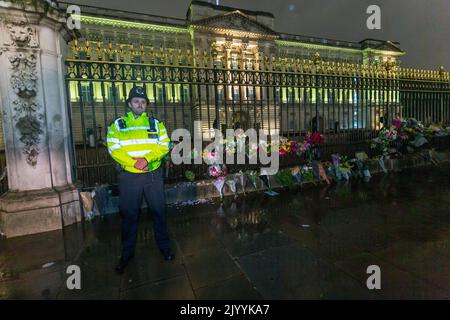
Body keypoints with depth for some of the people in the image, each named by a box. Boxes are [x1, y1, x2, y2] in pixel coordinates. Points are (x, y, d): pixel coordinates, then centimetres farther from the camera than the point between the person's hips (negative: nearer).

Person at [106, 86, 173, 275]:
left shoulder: (155, 123, 7)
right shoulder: (117, 124, 4)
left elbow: (164, 146, -4)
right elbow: (113, 149, -6)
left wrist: (146, 159, -19)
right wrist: (133, 162, -19)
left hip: (154, 174, 1)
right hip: (129, 176, 0)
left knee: (159, 211, 9)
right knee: (129, 215, 10)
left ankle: (164, 246, 28)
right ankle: (127, 253, 28)